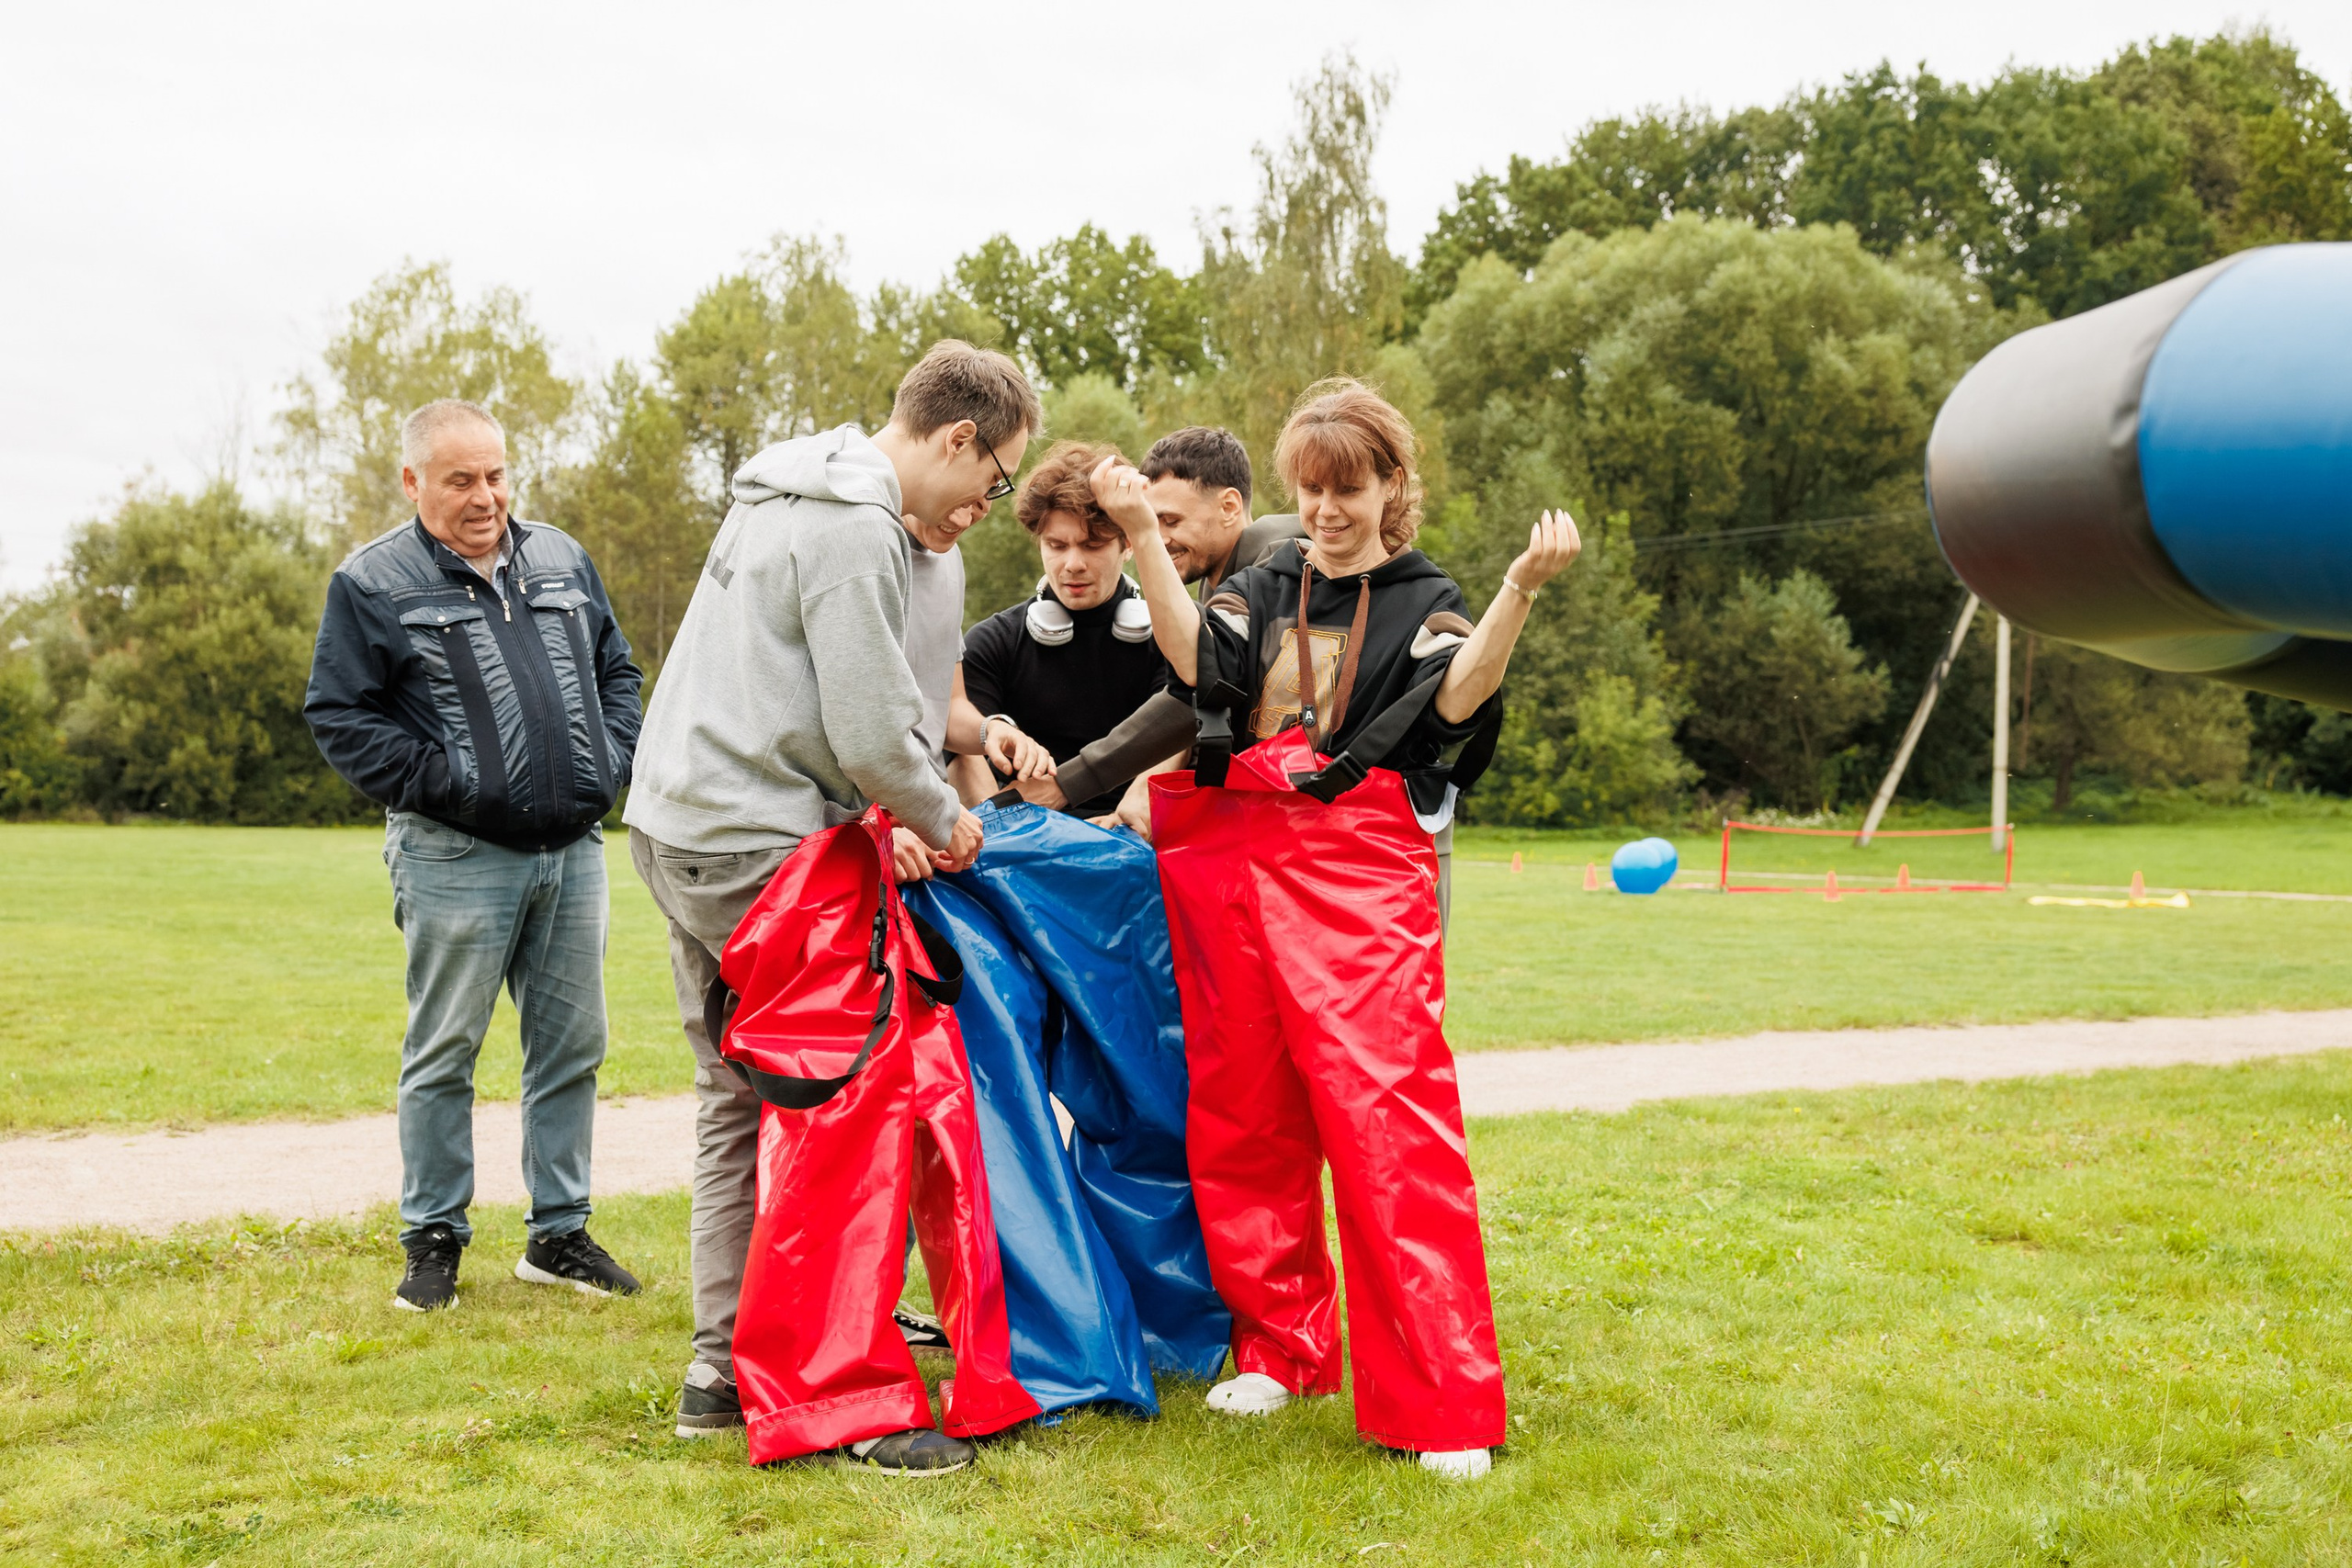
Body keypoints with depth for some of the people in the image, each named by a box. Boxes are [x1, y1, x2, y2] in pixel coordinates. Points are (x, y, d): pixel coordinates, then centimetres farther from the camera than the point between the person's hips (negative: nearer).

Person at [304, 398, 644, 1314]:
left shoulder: (561, 559, 13)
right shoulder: (372, 583, -2)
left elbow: (616, 670, 20)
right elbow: (338, 714, -5)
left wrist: (612, 766, 5)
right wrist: (440, 783, -13)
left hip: (574, 848, 5)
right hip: (455, 859, -5)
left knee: (572, 1046, 9)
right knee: (443, 1054, 2)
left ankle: (559, 1234, 20)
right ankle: (434, 1240, 16)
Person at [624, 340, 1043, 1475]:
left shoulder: (789, 498, 18)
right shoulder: (858, 530, -15)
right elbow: (873, 732, -18)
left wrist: (871, 816, 11)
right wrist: (941, 819, 1)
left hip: (678, 825, 10)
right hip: (751, 848, -10)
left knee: (740, 1101, 14)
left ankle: (721, 1371, 20)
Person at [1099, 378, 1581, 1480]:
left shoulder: (1424, 602, 9)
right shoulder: (1262, 591, 18)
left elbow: (1456, 700, -12)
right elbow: (1196, 659, -3)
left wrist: (1522, 589, -26)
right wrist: (1144, 536, -12)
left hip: (1360, 876, -4)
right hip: (1232, 868, 4)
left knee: (1388, 1120, -13)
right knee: (1243, 1121, 8)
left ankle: (1439, 1406, -8)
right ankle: (1280, 1349, 26)